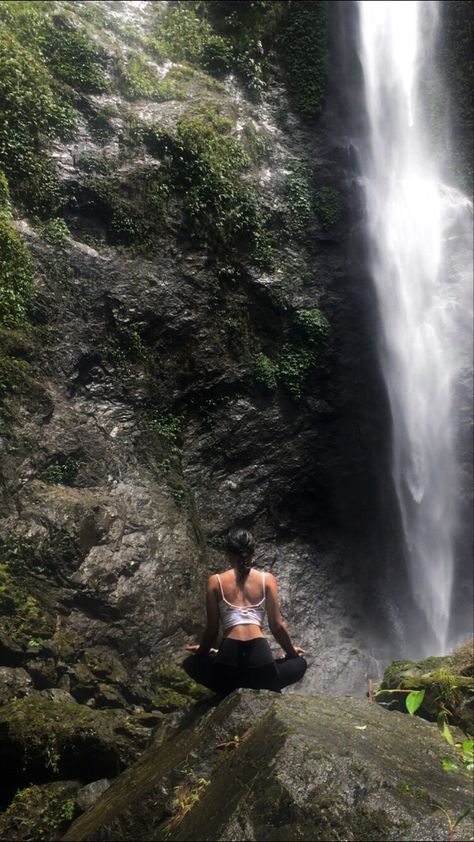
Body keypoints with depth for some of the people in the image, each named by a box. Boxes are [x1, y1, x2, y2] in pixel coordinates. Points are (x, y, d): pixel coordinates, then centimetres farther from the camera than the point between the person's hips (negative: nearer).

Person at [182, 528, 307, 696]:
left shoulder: (215, 581, 5)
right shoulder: (267, 579, 5)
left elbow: (212, 629, 8)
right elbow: (277, 626, 7)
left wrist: (202, 651, 31)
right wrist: (291, 651, 27)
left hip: (227, 663, 0)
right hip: (261, 661, 0)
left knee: (191, 663, 34)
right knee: (299, 663, 34)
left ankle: (231, 691, 9)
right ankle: (262, 689, 6)